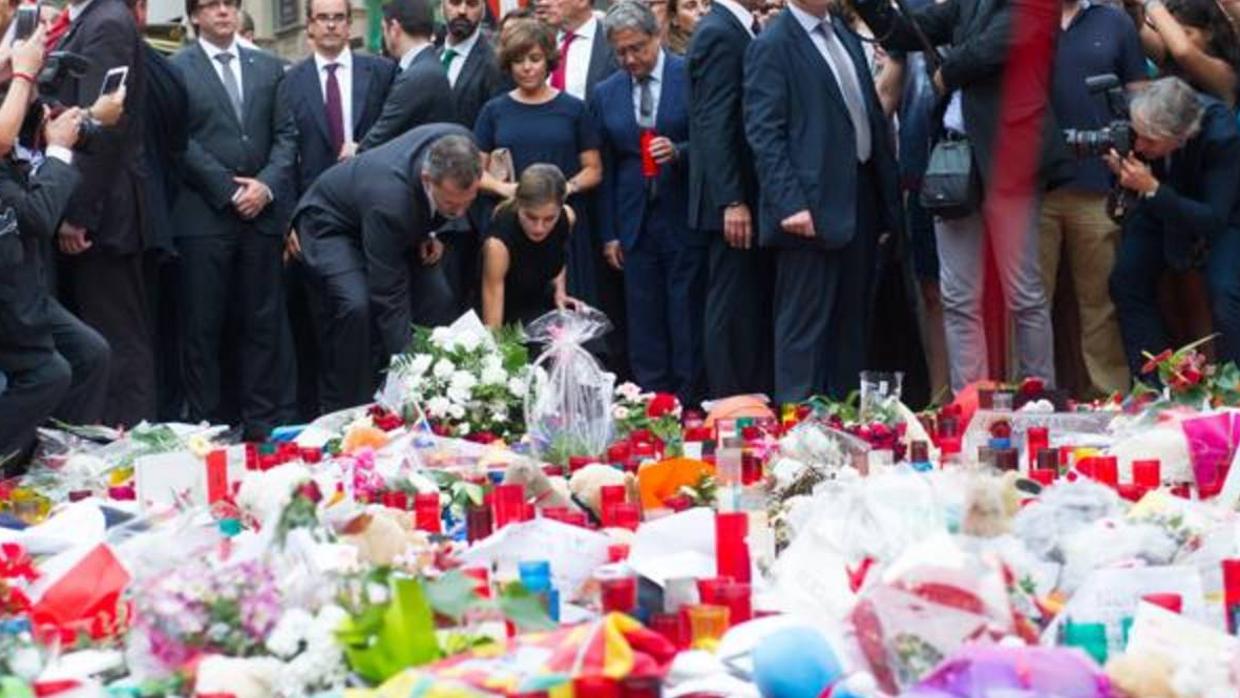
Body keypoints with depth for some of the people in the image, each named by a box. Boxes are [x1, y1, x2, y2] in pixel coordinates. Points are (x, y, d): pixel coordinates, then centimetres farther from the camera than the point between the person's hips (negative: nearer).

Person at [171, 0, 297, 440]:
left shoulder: (268, 68, 14)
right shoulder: (175, 69, 0)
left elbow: (286, 134, 10)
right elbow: (179, 140, -6)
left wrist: (268, 184, -5)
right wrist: (229, 189, -10)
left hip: (261, 213, 4)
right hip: (203, 217, -4)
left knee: (263, 322, 4)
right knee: (203, 326, -1)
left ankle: (263, 422, 9)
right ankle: (206, 427, 4)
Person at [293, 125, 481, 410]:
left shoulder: (460, 146, -26)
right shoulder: (389, 197, -44)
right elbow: (390, 297, -39)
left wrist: (427, 232, -8)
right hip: (331, 224, -7)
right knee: (355, 307, -29)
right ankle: (343, 413, -16)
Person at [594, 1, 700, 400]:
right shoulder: (605, 94, 9)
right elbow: (605, 168, 11)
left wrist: (679, 152, -21)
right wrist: (609, 233, 8)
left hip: (685, 219, -3)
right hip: (635, 226, 4)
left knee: (687, 322, -1)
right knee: (644, 326, 6)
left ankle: (689, 407, 5)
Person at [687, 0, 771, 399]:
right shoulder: (718, 34, -13)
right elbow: (715, 126, -18)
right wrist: (732, 202, -21)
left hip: (751, 197, 9)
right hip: (735, 201, -9)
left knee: (757, 308, 9)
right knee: (733, 309, -4)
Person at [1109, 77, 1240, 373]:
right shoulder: (1143, 121, -27)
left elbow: (1214, 221, -36)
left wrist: (1152, 189, -45)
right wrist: (1122, 170, -36)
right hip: (1160, 204, 5)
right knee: (1126, 281, -6)